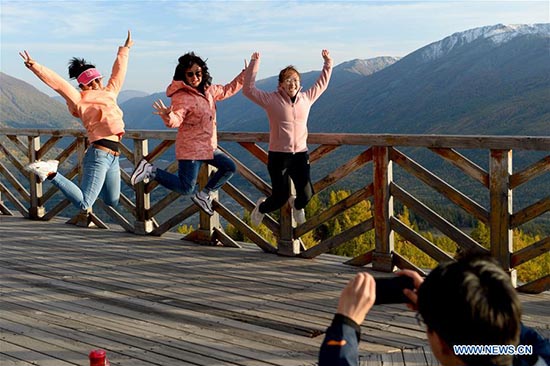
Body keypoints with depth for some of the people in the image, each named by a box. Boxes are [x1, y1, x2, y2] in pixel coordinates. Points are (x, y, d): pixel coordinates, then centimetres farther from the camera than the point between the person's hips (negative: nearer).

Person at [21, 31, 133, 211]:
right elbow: (57, 82, -12)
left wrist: (125, 50, 39)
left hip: (113, 157, 8)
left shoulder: (109, 93, 17)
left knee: (112, 202, 18)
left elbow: (118, 73, 28)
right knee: (83, 204, -13)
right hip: (98, 155, -8)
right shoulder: (80, 99, -3)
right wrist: (35, 67, -21)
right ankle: (50, 173, -1)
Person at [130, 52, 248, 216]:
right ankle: (151, 171, 1)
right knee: (185, 189, -9)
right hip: (191, 149, -8)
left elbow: (227, 90, 23)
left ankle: (203, 195, 23)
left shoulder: (208, 90, 7)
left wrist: (244, 75, 21)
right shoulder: (181, 96, -19)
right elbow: (176, 120, -31)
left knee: (229, 167, 14)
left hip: (208, 147, 8)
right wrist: (168, 115, -54)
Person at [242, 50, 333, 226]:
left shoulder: (306, 98, 6)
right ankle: (261, 207, 35)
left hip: (301, 154, 4)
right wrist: (254, 64, -15)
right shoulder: (272, 100, -6)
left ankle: (297, 205, 36)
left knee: (307, 195, -4)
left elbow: (321, 84, 22)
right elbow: (248, 90, -12)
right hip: (278, 155, -4)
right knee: (280, 197, -1)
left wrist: (328, 63, 20)